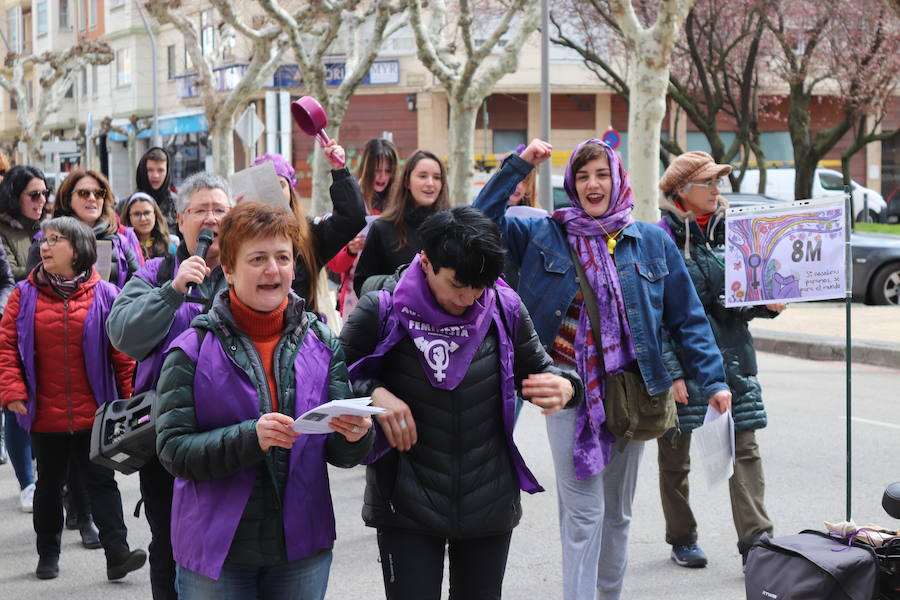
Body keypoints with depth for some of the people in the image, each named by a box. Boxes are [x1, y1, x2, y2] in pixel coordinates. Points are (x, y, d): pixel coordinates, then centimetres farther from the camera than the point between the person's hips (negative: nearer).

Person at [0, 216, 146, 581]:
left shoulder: (103, 295, -3)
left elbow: (123, 352, -2)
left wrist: (130, 400, -4)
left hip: (92, 414, -2)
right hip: (44, 414, 2)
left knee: (101, 482, 0)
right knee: (49, 484, 15)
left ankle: (117, 553, 0)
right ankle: (48, 555, 28)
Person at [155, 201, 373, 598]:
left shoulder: (322, 342, 2)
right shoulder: (193, 350, -7)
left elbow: (339, 454, 3)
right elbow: (173, 450, -13)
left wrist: (355, 435, -20)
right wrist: (250, 437, -27)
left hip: (302, 549, 3)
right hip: (216, 549, -3)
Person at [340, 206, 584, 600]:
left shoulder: (505, 308, -3)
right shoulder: (383, 310, -11)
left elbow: (536, 369, 11)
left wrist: (565, 387, -11)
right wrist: (374, 394, -20)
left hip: (489, 505, 3)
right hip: (407, 508, -3)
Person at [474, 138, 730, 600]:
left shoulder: (652, 242, 4)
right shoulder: (545, 235, 3)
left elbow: (687, 318, 6)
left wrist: (712, 380, 0)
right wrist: (519, 165, -10)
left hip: (631, 391, 2)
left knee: (618, 514, 15)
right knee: (583, 516, -4)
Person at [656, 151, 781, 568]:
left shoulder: (728, 231, 9)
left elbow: (740, 295, 16)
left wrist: (767, 304, -6)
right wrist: (670, 372, -16)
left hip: (731, 354, 4)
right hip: (681, 358, -4)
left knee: (744, 447, -3)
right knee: (675, 454, 8)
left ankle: (755, 540, -3)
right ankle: (682, 540, 23)